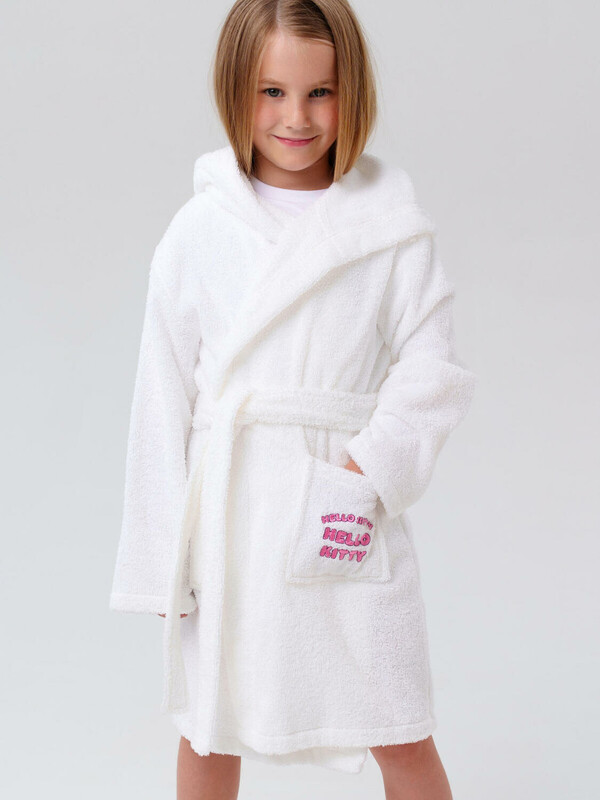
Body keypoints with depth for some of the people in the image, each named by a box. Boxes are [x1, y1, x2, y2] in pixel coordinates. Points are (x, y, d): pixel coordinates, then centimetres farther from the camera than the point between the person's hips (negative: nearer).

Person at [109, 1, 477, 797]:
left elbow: (433, 365, -1)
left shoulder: (394, 225, -1)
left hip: (349, 518, -1)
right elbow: (163, 395, 2)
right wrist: (164, 554, 1)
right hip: (227, 514, 1)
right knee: (207, 735, 16)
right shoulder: (199, 230, 1)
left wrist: (372, 470, -16)